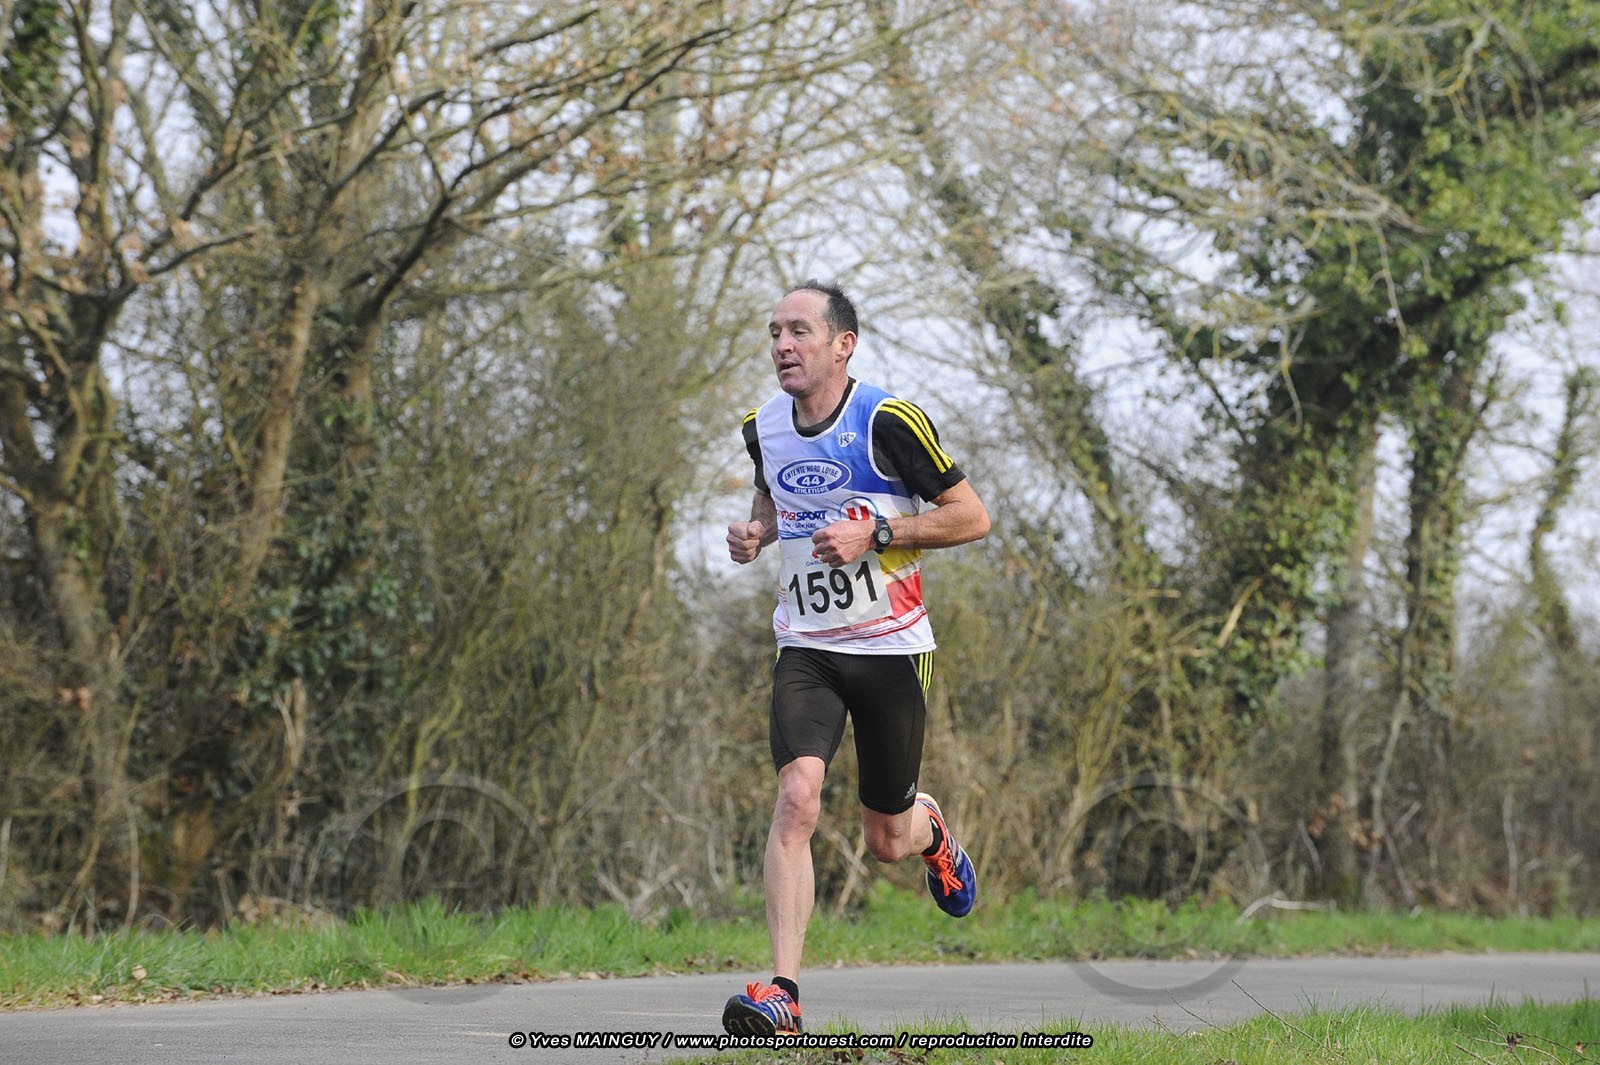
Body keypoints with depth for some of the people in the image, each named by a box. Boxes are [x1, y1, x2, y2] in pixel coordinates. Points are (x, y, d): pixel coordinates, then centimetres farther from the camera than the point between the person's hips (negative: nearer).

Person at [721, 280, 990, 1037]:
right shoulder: (763, 427, 3)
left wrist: (874, 532, -21)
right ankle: (782, 994, -24)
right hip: (805, 648, 3)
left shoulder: (889, 422, -14)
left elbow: (972, 517, -10)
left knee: (887, 844, 9)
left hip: (890, 648, -3)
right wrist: (754, 531, 1)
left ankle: (930, 828, 49)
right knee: (796, 797, -21)